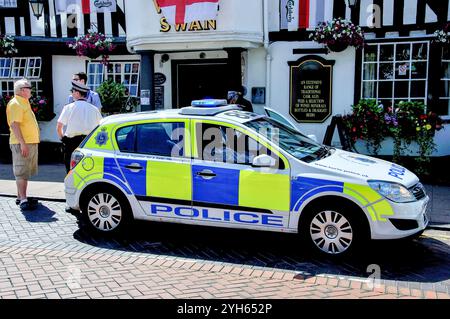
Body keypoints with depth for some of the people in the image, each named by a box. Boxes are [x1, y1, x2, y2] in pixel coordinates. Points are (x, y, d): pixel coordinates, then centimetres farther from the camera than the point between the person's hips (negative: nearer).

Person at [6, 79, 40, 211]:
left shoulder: (24, 103, 19)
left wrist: (33, 142, 21)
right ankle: (23, 200, -8)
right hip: (22, 144, -10)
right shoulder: (15, 104, -12)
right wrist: (22, 143, -26)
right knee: (21, 173, -9)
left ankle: (21, 196, 23)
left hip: (31, 142, 10)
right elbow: (14, 124, -21)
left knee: (25, 172, 15)